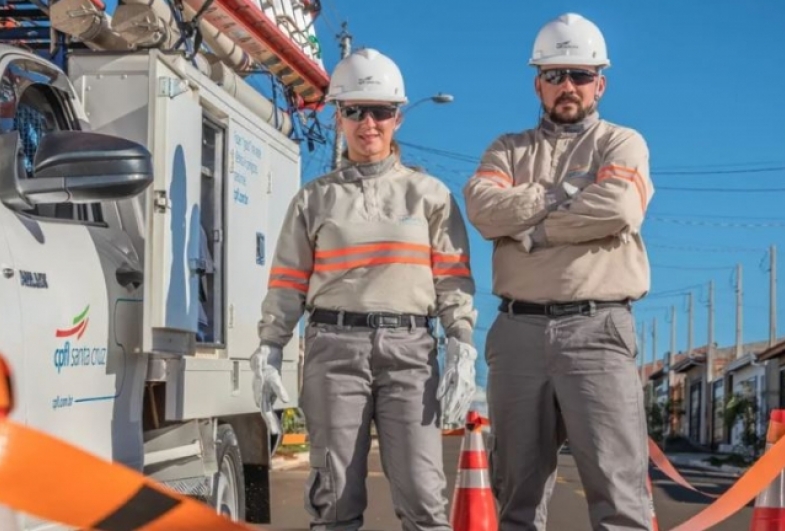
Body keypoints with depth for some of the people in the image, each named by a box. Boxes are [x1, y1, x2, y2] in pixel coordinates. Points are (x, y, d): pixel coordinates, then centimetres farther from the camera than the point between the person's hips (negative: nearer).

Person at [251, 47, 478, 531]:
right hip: (335, 345, 1)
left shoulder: (430, 194, 11)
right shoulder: (315, 198, 13)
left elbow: (454, 278, 5)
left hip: (408, 346, 0)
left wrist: (462, 349, -6)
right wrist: (270, 347, -1)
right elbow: (288, 281, 10)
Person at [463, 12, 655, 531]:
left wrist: (530, 227, -4)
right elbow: (483, 206, -3)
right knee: (517, 480, 8)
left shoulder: (623, 143, 10)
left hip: (596, 330, -3)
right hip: (519, 329, 3)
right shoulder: (508, 149, 18)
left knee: (616, 480, -8)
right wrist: (563, 196, -5)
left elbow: (617, 209, -12)